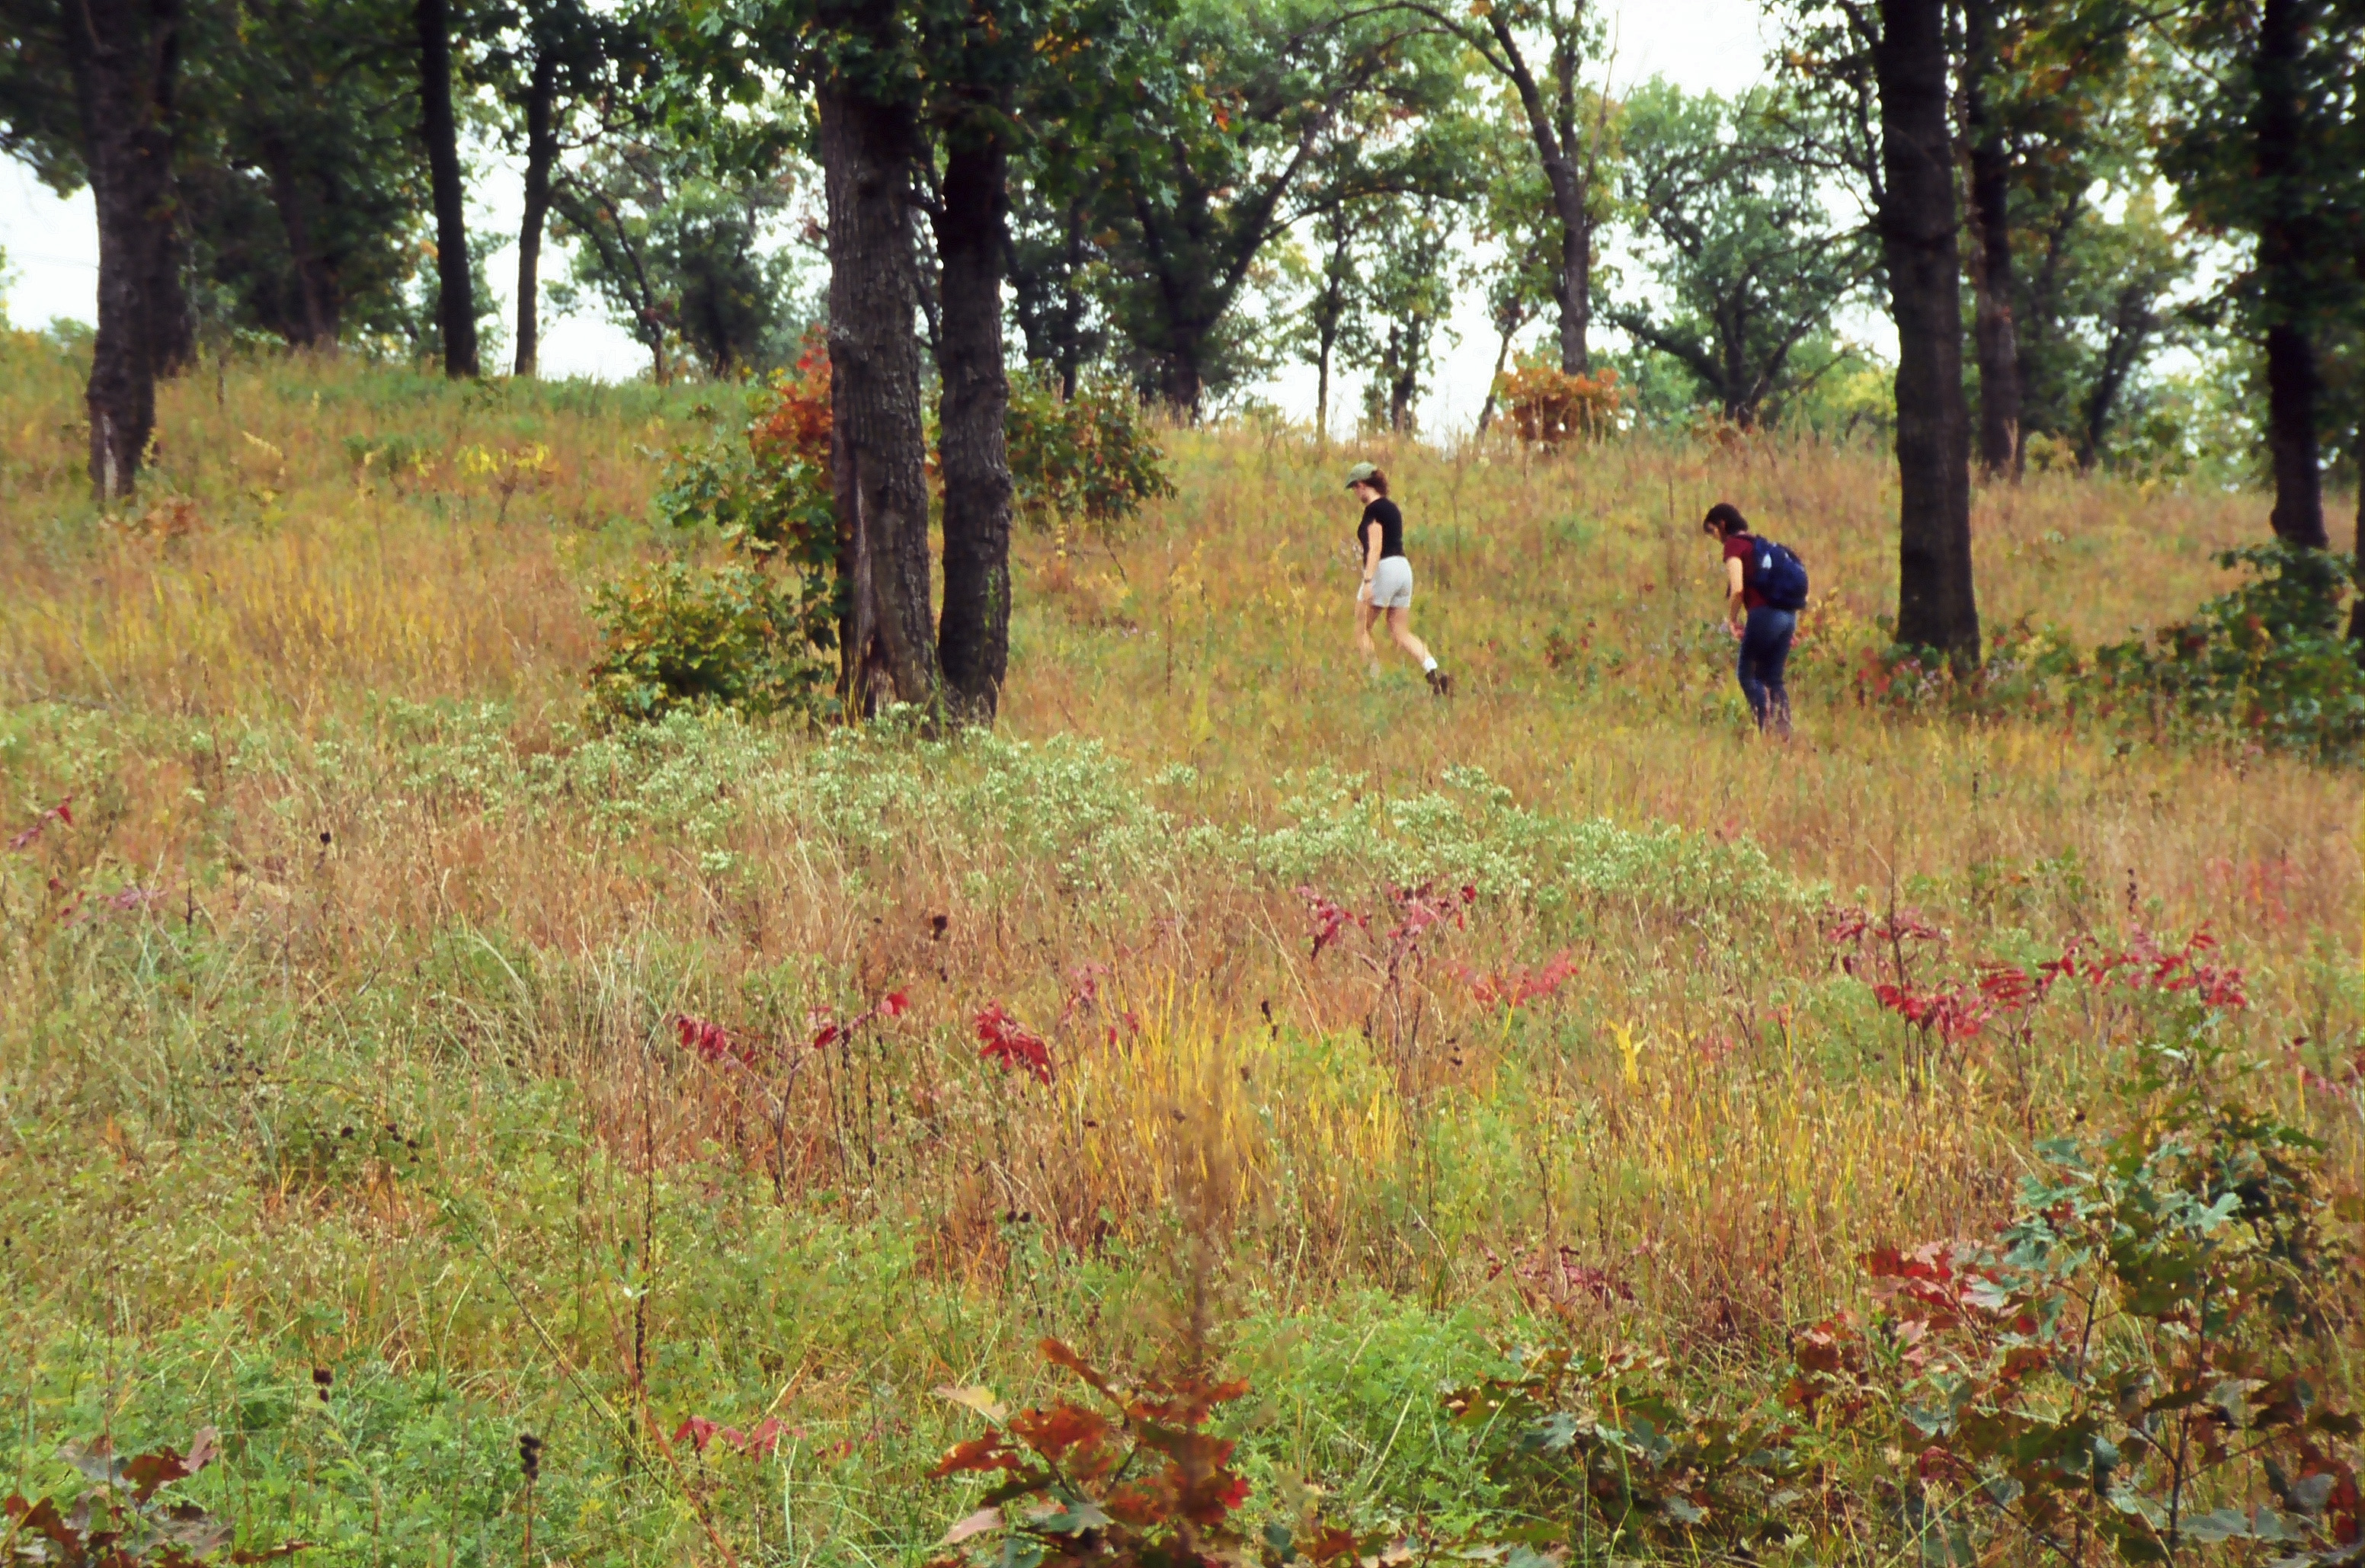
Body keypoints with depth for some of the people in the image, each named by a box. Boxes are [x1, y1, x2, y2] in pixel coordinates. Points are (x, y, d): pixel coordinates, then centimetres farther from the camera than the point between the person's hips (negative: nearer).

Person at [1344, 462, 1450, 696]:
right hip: (1403, 568, 9)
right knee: (1401, 634, 6)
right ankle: (1435, 673, -13)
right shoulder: (1392, 507, 17)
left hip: (1384, 569, -9)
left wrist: (1368, 581, -24)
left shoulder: (1373, 509, -10)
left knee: (1361, 630, 5)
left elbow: (1375, 547, -19)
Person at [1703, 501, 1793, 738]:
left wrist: (1733, 621, -1)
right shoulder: (1759, 543, 23)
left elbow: (1737, 589, -14)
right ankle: (1784, 729, 0)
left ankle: (1767, 728, -5)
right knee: (1772, 678, 13)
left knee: (1747, 675, 6)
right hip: (1789, 614, 8)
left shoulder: (1734, 545, -2)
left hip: (1765, 614, -8)